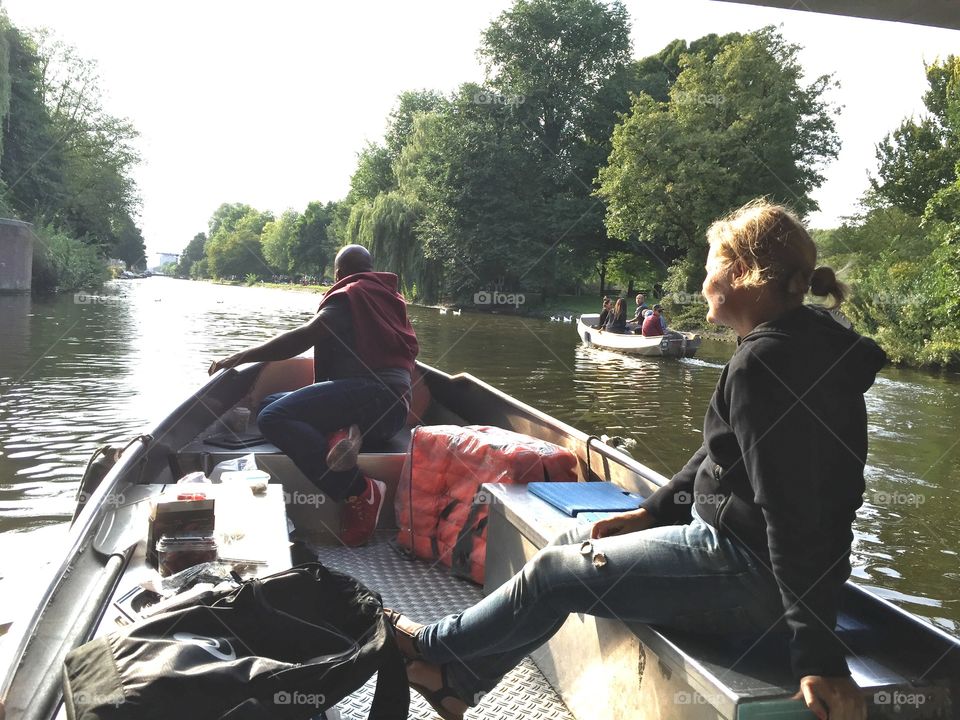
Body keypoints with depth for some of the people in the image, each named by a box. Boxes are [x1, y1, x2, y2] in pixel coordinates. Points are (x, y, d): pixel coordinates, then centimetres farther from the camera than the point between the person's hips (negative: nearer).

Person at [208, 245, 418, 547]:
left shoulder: (350, 295, 3)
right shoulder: (391, 296, 27)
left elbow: (302, 337, -11)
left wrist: (240, 357, -6)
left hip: (372, 391, -9)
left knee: (273, 417, -24)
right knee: (269, 402, 11)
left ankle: (359, 491, -30)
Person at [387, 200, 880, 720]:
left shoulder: (763, 365, -25)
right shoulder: (800, 345, 9)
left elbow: (794, 516, -28)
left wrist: (818, 658, -27)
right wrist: (651, 512, 12)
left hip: (754, 577, -10)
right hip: (737, 540, 10)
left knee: (555, 570, -1)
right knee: (574, 543, 15)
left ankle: (432, 647, 25)